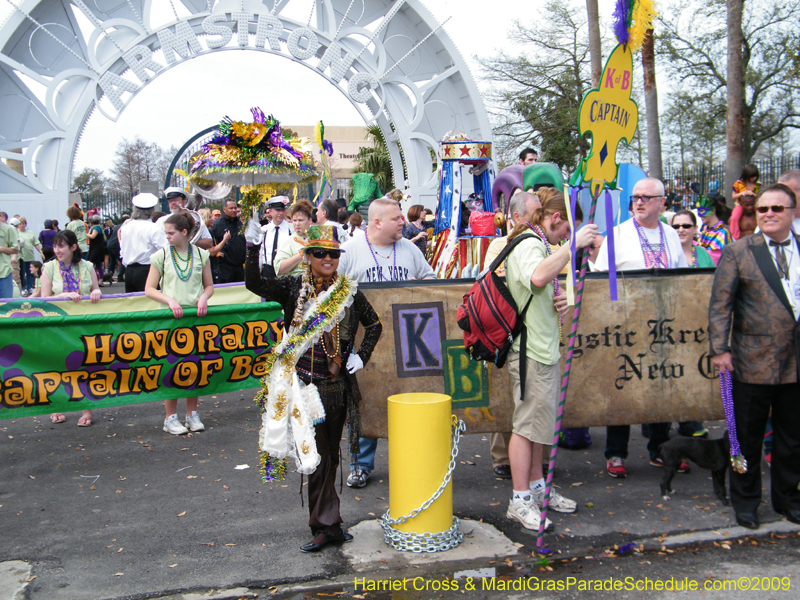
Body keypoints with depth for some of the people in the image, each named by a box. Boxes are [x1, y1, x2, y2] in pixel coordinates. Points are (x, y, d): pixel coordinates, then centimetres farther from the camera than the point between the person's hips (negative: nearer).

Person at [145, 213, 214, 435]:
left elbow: (209, 285, 10)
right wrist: (170, 300, -18)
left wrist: (203, 297, -11)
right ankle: (171, 418, 9)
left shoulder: (201, 254, 5)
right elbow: (149, 289, -2)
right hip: (171, 316, -2)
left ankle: (192, 414, 20)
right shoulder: (161, 255, 0)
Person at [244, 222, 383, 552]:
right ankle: (329, 525, 9)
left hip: (339, 385, 3)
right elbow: (255, 284, -15)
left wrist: (362, 355, 4)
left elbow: (374, 324, 16)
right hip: (306, 384, -2)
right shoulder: (294, 288, -1)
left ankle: (323, 525, 24)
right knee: (317, 455, -1)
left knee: (330, 454, 12)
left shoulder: (349, 291, 5)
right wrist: (253, 249, -27)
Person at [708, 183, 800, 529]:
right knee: (748, 437, 8)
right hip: (753, 362, -3)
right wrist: (719, 348, -12)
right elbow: (720, 304, -5)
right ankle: (746, 501, 24)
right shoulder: (737, 253, -2)